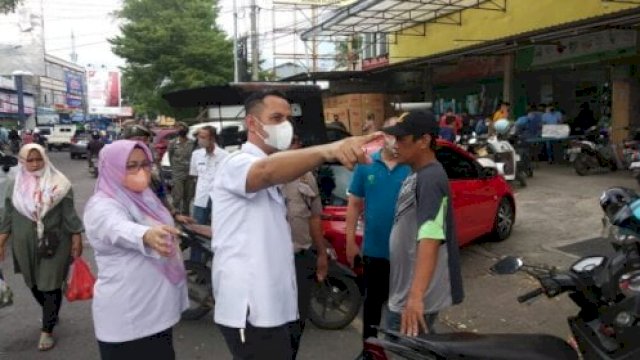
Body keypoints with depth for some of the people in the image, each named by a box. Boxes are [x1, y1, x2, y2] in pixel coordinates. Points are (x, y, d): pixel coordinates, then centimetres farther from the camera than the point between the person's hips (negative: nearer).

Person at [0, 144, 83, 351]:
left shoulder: (59, 183, -6)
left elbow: (69, 214, -4)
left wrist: (77, 239, -5)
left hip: (54, 244, -3)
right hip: (25, 244, 4)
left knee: (50, 286, -1)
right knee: (34, 284, 16)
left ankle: (47, 331, 12)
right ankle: (51, 315, 41)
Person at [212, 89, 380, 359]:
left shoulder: (270, 180, 19)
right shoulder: (237, 164, -13)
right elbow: (267, 171, -37)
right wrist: (327, 150, -54)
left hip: (275, 306, 10)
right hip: (252, 311, -9)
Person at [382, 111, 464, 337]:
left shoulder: (430, 179, -21)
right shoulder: (417, 174, 10)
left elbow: (430, 240, -31)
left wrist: (416, 295, -39)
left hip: (417, 293, -10)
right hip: (406, 287, 10)